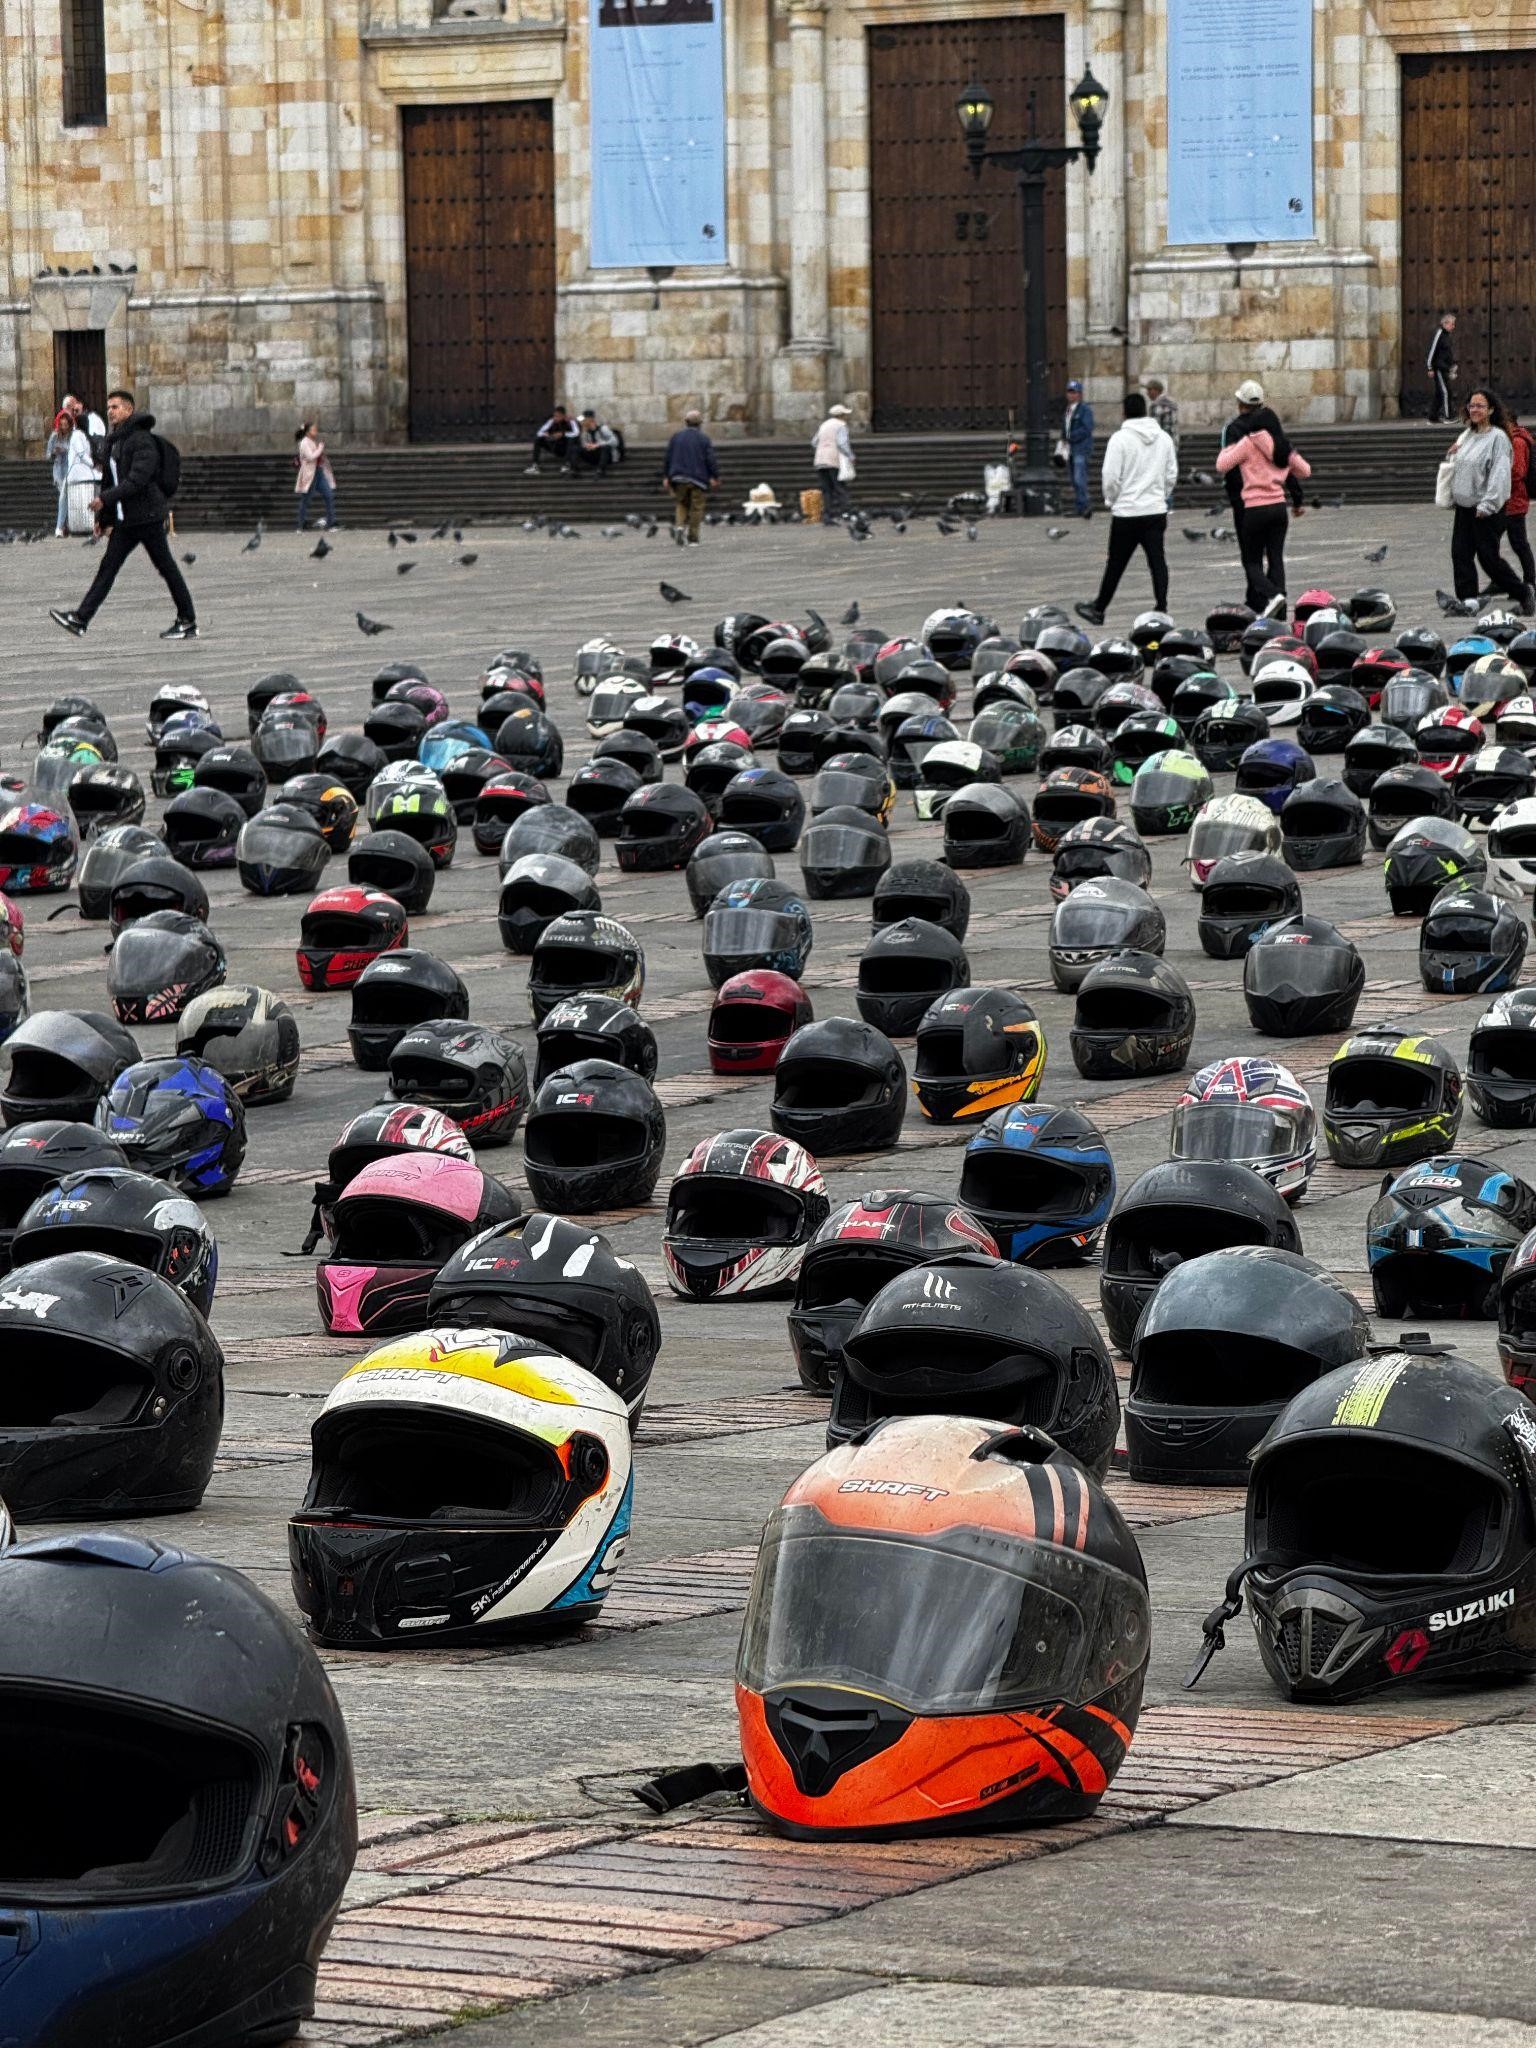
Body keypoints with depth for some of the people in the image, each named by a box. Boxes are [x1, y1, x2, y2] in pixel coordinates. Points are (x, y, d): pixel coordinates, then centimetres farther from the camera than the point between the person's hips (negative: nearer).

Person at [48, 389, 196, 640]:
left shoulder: (142, 440, -14)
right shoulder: (113, 442, 14)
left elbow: (137, 480, -23)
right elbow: (110, 481, 21)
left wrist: (105, 499, -25)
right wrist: (104, 518, 18)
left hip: (147, 516, -8)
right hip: (124, 520, 8)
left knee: (166, 567, 0)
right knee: (108, 567, 3)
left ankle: (188, 623, 7)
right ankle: (80, 618, -2)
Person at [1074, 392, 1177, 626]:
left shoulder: (1120, 438, -11)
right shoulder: (1164, 438, 5)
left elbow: (1111, 477, -12)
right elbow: (1172, 475, 10)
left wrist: (1111, 501, 4)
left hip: (1127, 511, -4)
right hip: (1156, 510, 4)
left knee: (1115, 563, 6)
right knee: (1157, 561, 3)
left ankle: (1098, 609, 18)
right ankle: (1162, 608, -3)